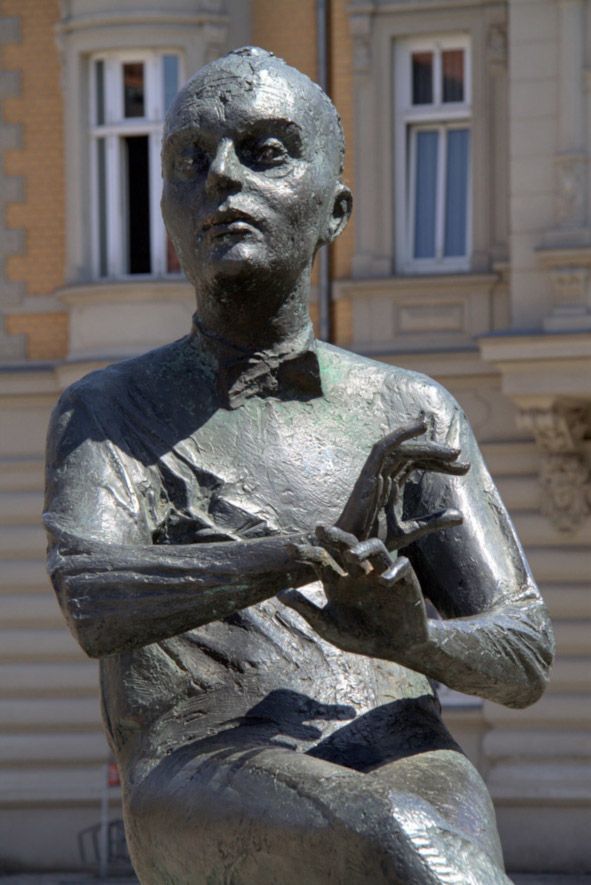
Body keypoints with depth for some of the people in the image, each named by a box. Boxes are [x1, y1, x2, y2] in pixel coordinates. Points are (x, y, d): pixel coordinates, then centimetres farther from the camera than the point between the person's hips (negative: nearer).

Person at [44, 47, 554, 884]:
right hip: (208, 799, -2)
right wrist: (320, 547, -22)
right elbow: (92, 601, -6)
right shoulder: (104, 414, 16)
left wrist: (416, 636, -14)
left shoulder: (415, 416, 22)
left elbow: (523, 658, 12)